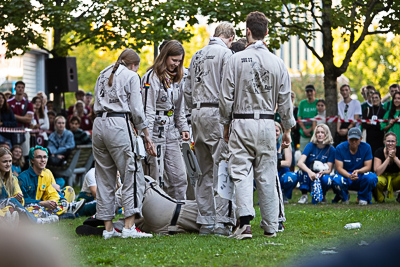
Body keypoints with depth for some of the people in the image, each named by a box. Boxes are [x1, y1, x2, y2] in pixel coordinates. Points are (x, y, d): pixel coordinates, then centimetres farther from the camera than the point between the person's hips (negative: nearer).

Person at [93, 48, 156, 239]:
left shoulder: (103, 74, 22)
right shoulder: (131, 76, 4)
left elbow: (98, 104, 17)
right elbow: (136, 109, -2)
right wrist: (146, 135, 6)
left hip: (99, 124, 7)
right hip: (119, 125, -7)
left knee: (105, 178, 9)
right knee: (132, 175, -5)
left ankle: (108, 228, 9)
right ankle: (129, 227, -15)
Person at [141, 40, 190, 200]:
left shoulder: (175, 79, 16)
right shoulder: (151, 77, -9)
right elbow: (147, 109, -14)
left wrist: (183, 128, 15)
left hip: (171, 133, 8)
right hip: (156, 132, -8)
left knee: (179, 177, 5)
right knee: (156, 178, -5)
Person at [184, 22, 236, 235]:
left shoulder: (197, 56, 18)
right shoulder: (225, 53, -4)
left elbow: (187, 91, 18)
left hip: (197, 114, 7)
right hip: (216, 113, -7)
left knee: (205, 171, 10)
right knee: (222, 169, -8)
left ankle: (205, 221, 9)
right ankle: (221, 221, -13)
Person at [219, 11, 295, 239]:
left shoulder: (236, 59, -5)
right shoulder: (277, 62, 1)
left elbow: (226, 97, -2)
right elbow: (285, 100, 5)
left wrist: (226, 124, 11)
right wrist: (288, 129, 15)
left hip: (241, 123, -2)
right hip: (267, 124, 2)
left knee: (241, 173, -1)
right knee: (267, 176, 8)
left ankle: (245, 221, -19)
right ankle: (270, 226, 14)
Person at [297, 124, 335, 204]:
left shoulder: (331, 150, -4)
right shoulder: (310, 146, -8)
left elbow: (329, 169, -6)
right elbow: (300, 163, -21)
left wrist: (322, 172, -31)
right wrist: (310, 172, -41)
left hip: (321, 177, 1)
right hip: (308, 178, 0)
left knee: (327, 180, -34)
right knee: (302, 170, -31)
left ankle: (323, 196, 0)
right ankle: (304, 196, -19)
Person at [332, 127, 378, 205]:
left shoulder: (366, 147, -7)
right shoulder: (340, 148, -10)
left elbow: (367, 166, -10)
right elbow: (339, 168, -15)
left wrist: (358, 171, -33)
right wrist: (349, 176, -37)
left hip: (360, 176, 1)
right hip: (345, 175, -1)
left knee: (371, 178, -34)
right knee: (336, 181, -36)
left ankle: (363, 198, -2)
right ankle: (344, 198, 2)